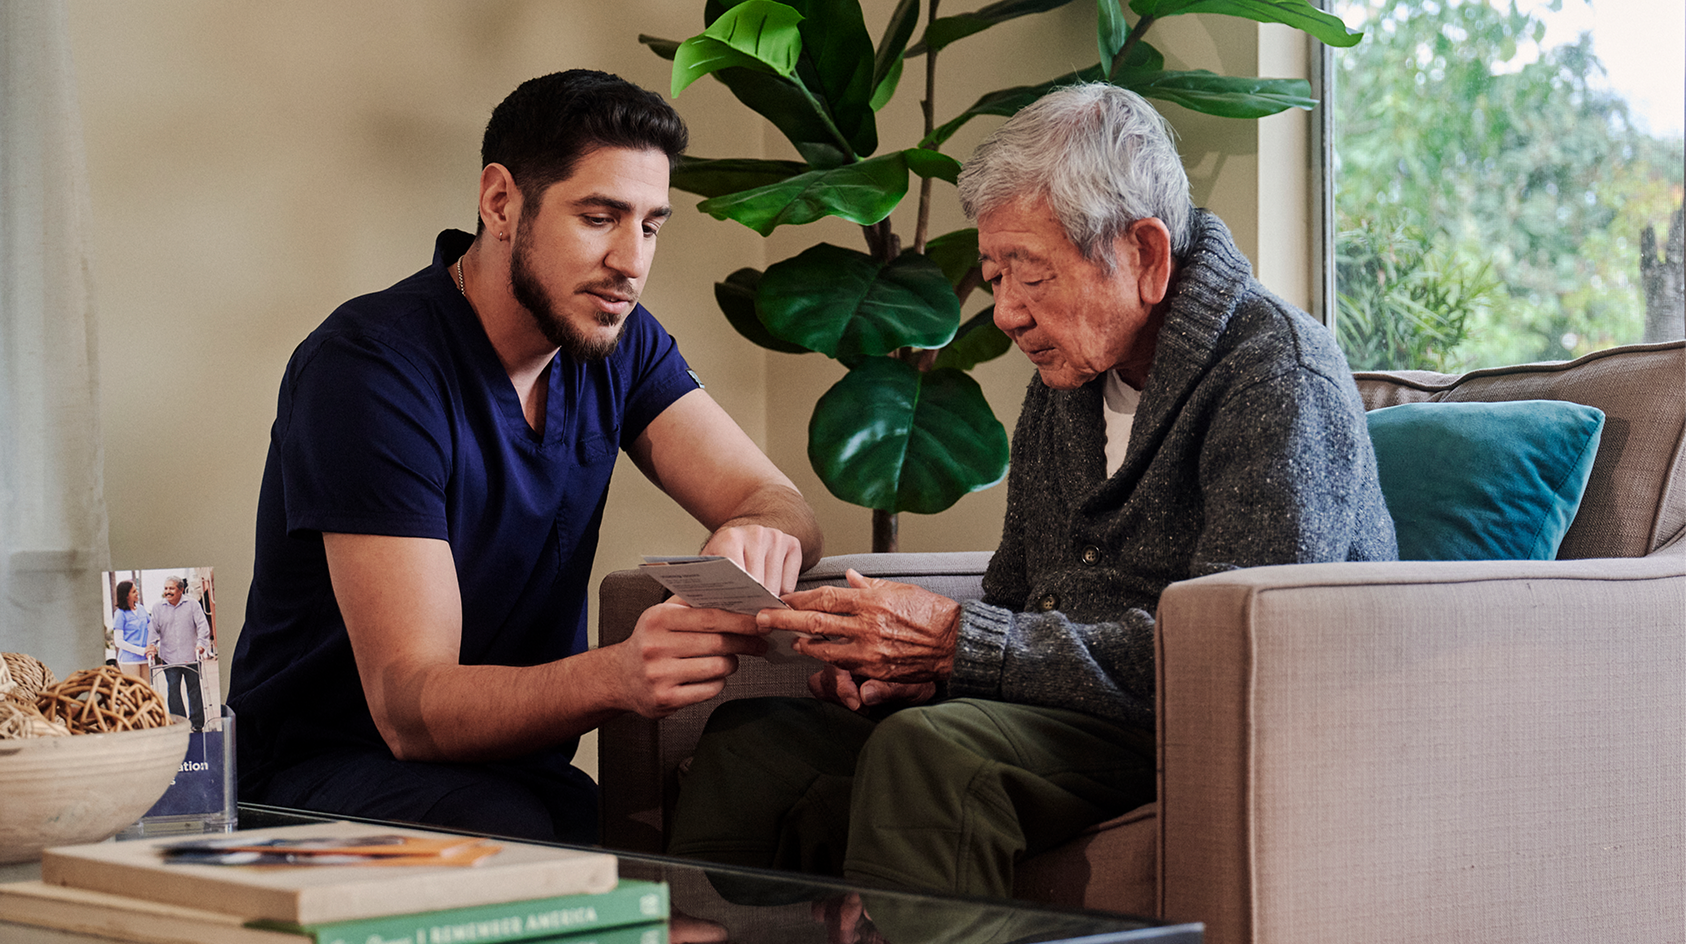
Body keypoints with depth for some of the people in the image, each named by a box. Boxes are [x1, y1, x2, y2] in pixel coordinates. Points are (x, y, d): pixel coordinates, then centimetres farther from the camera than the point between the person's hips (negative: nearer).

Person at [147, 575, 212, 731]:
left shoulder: (192, 604, 0)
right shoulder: (159, 607, 7)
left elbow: (202, 625, -3)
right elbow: (154, 629, 9)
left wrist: (201, 644, -15)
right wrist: (151, 645, -6)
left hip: (190, 656, -1)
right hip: (169, 658, 1)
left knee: (194, 689, 5)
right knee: (173, 690, -3)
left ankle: (197, 723, 13)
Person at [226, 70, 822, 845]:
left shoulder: (616, 340, 5)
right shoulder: (367, 367, -19)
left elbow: (781, 503, -3)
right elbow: (409, 706, -26)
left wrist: (758, 535, -30)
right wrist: (618, 677, -45)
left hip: (517, 766, 6)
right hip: (329, 773, -6)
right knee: (505, 832, -39)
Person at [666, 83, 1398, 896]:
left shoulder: (1279, 379, -12)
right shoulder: (1066, 378, 16)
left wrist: (960, 645, -22)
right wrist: (917, 660, -3)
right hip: (1068, 716, 8)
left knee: (930, 750, -33)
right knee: (754, 738, -10)